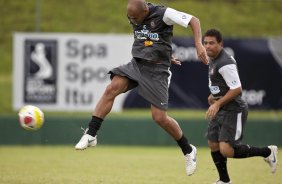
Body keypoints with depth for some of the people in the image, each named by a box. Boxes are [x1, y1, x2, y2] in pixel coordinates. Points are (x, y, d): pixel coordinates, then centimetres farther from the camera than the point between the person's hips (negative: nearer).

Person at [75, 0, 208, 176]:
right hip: (136, 64, 5)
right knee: (111, 89, -21)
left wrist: (199, 44, -26)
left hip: (156, 70, -5)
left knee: (160, 117, -7)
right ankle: (90, 135, -20)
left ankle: (188, 151, 15)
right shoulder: (133, 16, 5)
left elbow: (194, 20, -12)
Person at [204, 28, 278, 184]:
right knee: (213, 145, 10)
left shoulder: (225, 63, -22)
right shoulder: (213, 59, 10)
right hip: (220, 110, 10)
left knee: (226, 150, -18)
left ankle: (267, 152, 1)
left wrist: (218, 103, -25)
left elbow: (237, 89, -25)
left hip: (233, 110, -10)